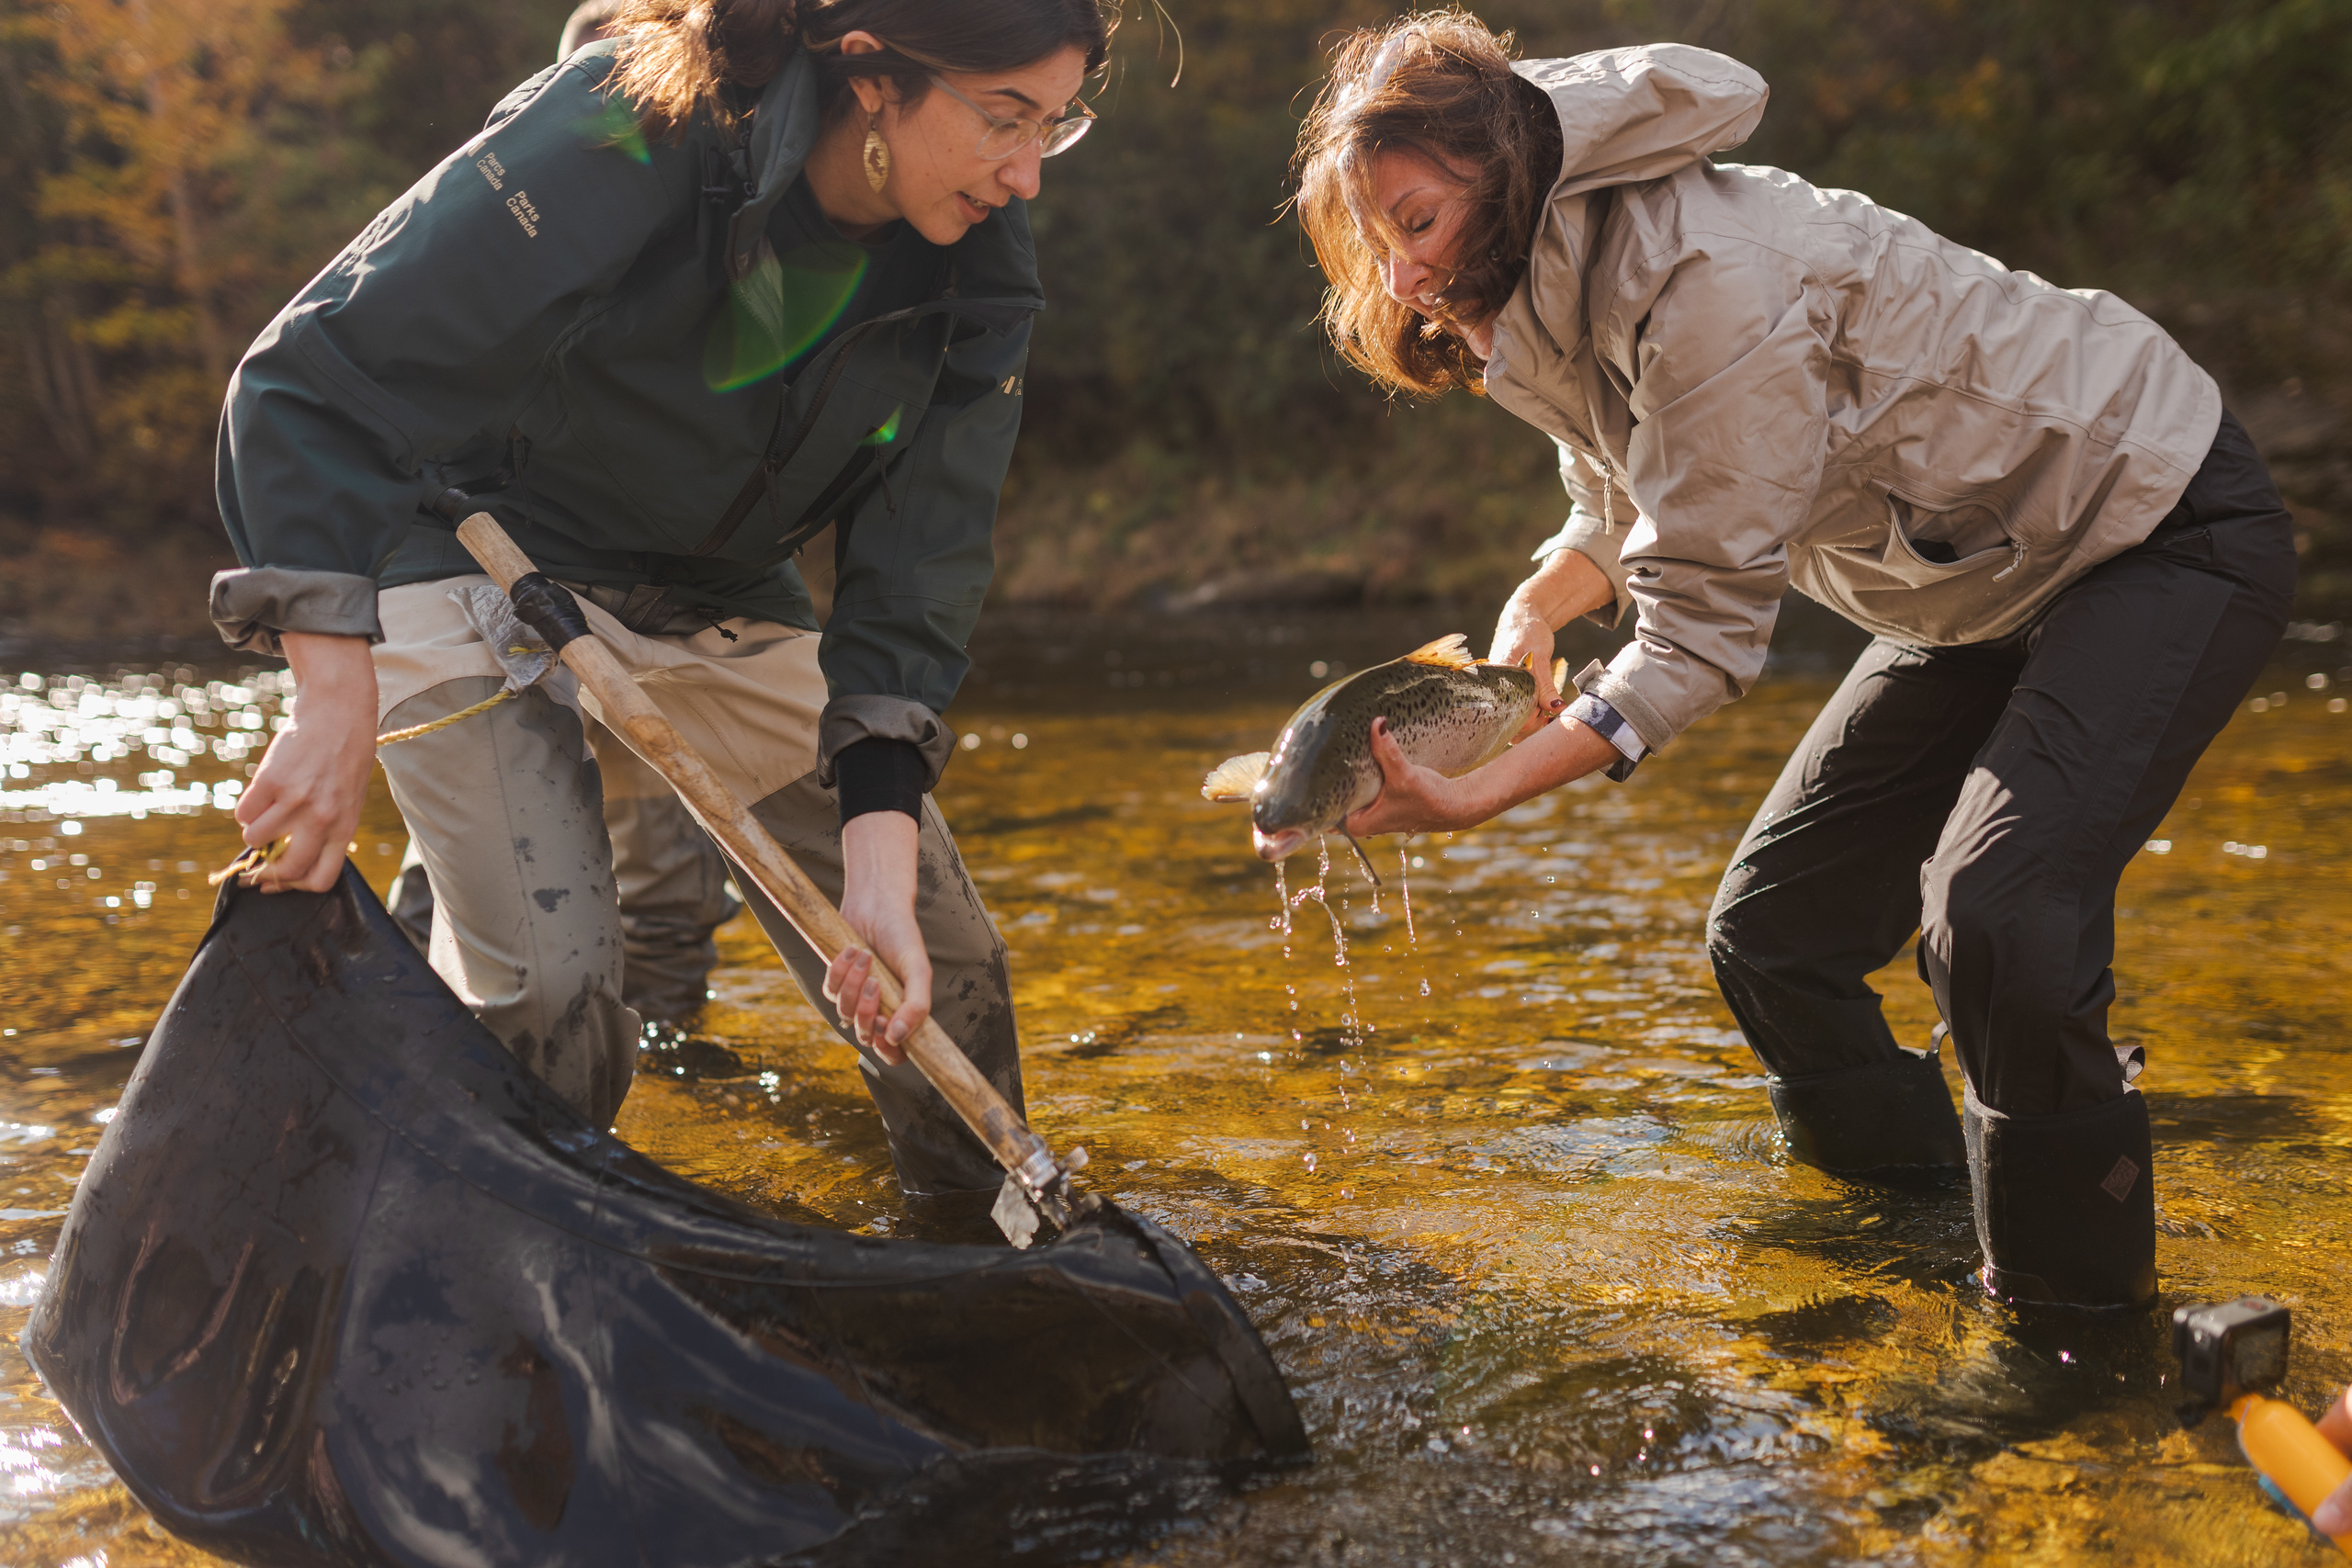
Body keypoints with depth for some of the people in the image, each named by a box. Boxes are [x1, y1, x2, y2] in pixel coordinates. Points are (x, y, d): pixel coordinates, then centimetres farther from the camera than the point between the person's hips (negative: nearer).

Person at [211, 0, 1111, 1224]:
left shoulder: (974, 273, -14)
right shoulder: (616, 142, -30)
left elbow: (912, 582, -13)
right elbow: (315, 386, -29)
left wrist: (877, 876, -24)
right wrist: (334, 703, -38)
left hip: (719, 602, 5)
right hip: (481, 565, -5)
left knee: (936, 956, 4)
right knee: (550, 982, -21)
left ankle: (988, 1219, 31)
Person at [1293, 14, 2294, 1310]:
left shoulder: (1702, 276, -31)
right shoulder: (1544, 300, -2)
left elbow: (1706, 623, -29)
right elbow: (1630, 514, 13)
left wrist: (1483, 797, -31)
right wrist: (1542, 598, -8)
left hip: (2165, 529, -9)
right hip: (1983, 582, 9)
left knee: (1997, 913, -29)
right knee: (1771, 933, 4)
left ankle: (2083, 1321, -8)